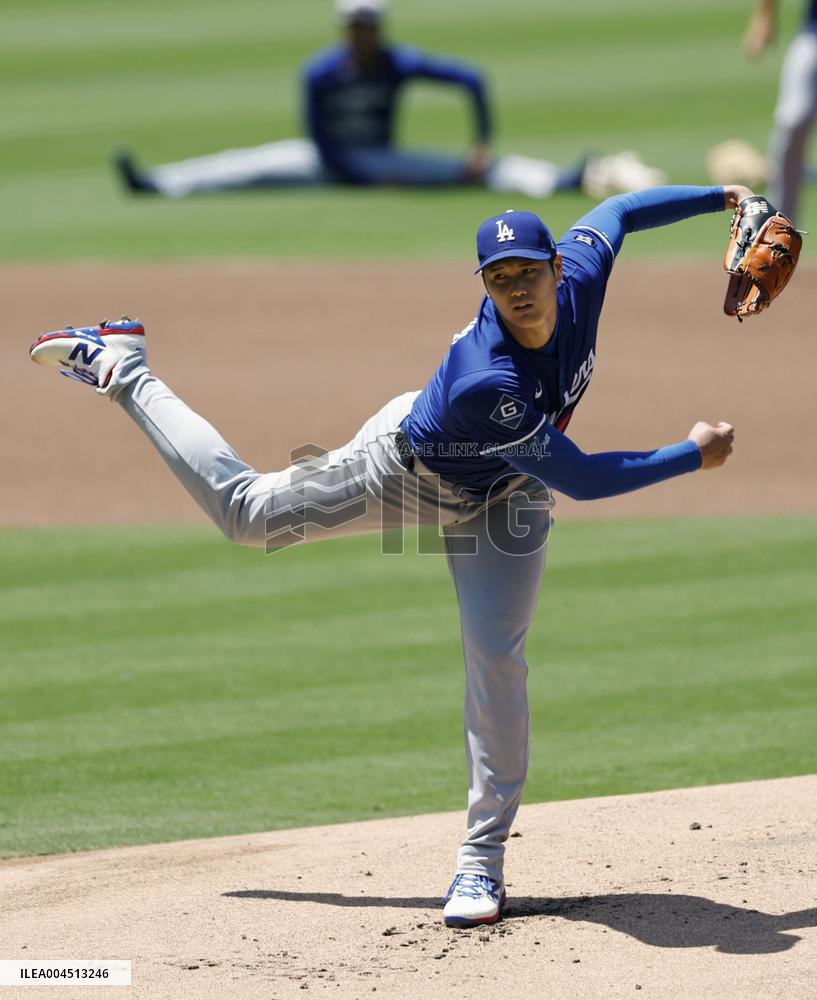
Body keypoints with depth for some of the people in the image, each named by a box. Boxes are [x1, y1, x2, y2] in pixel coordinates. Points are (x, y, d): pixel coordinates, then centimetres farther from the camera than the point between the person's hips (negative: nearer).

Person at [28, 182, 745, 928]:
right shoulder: (484, 380, -45)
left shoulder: (581, 278, -28)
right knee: (246, 510, 12)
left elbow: (614, 213, -4)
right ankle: (124, 370, 31)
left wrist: (719, 197, 2)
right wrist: (694, 455, -35)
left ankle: (483, 858, 6)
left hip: (500, 501, 4)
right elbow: (581, 480, -40)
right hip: (409, 466, -4)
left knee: (497, 660, -4)